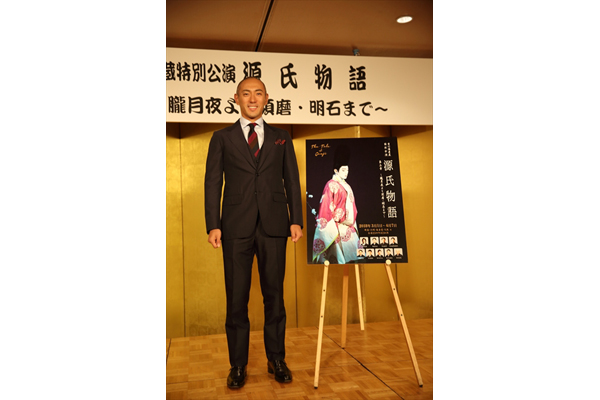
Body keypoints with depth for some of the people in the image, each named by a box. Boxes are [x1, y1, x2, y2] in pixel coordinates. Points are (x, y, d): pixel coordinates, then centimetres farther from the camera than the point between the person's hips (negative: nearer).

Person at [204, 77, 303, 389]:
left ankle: (276, 360, 22)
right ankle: (238, 365, 18)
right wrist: (213, 225, -5)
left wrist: (296, 220, 0)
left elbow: (292, 181, 10)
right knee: (236, 298, 4)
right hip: (236, 227, -1)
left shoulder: (281, 139, 15)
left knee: (274, 294, 7)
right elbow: (212, 182, 4)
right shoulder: (222, 138, 11)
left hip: (273, 226, 1)